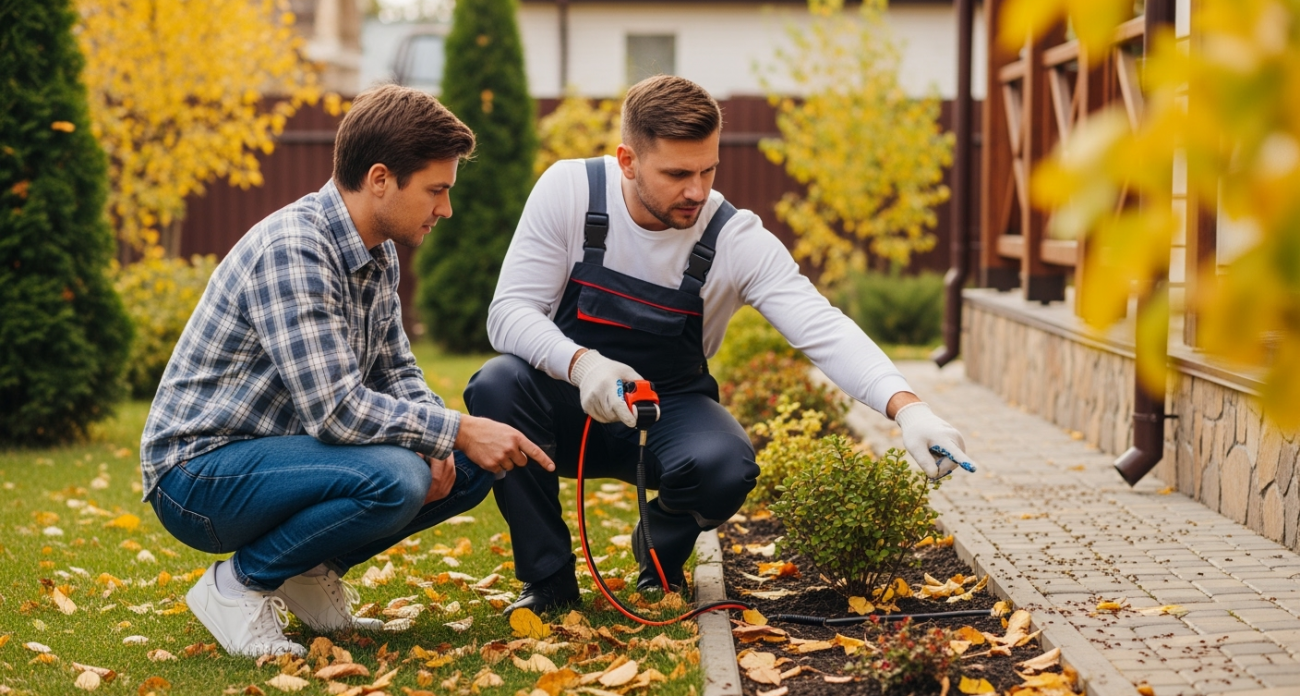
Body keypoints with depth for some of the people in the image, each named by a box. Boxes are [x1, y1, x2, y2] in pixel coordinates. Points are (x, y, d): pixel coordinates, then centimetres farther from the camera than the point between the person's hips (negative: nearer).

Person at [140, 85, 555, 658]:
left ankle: (311, 569, 11)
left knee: (465, 469, 0)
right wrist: (456, 432, -24)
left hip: (282, 450, 9)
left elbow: (395, 372, 12)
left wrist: (437, 444, -8)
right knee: (393, 478, -32)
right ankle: (239, 583, -9)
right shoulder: (291, 250, -25)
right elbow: (334, 410, -31)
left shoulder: (378, 254, 4)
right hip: (200, 472, -9)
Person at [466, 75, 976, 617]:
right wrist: (580, 364, -38)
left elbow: (822, 329, -26)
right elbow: (509, 311, -18)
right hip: (570, 401, 0)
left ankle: (659, 551, 5)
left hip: (670, 411, 0)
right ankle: (549, 578, -12)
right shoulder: (569, 191, -16)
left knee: (726, 464, -33)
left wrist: (906, 406, -44)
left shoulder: (737, 238, -17)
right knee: (497, 386, -32)